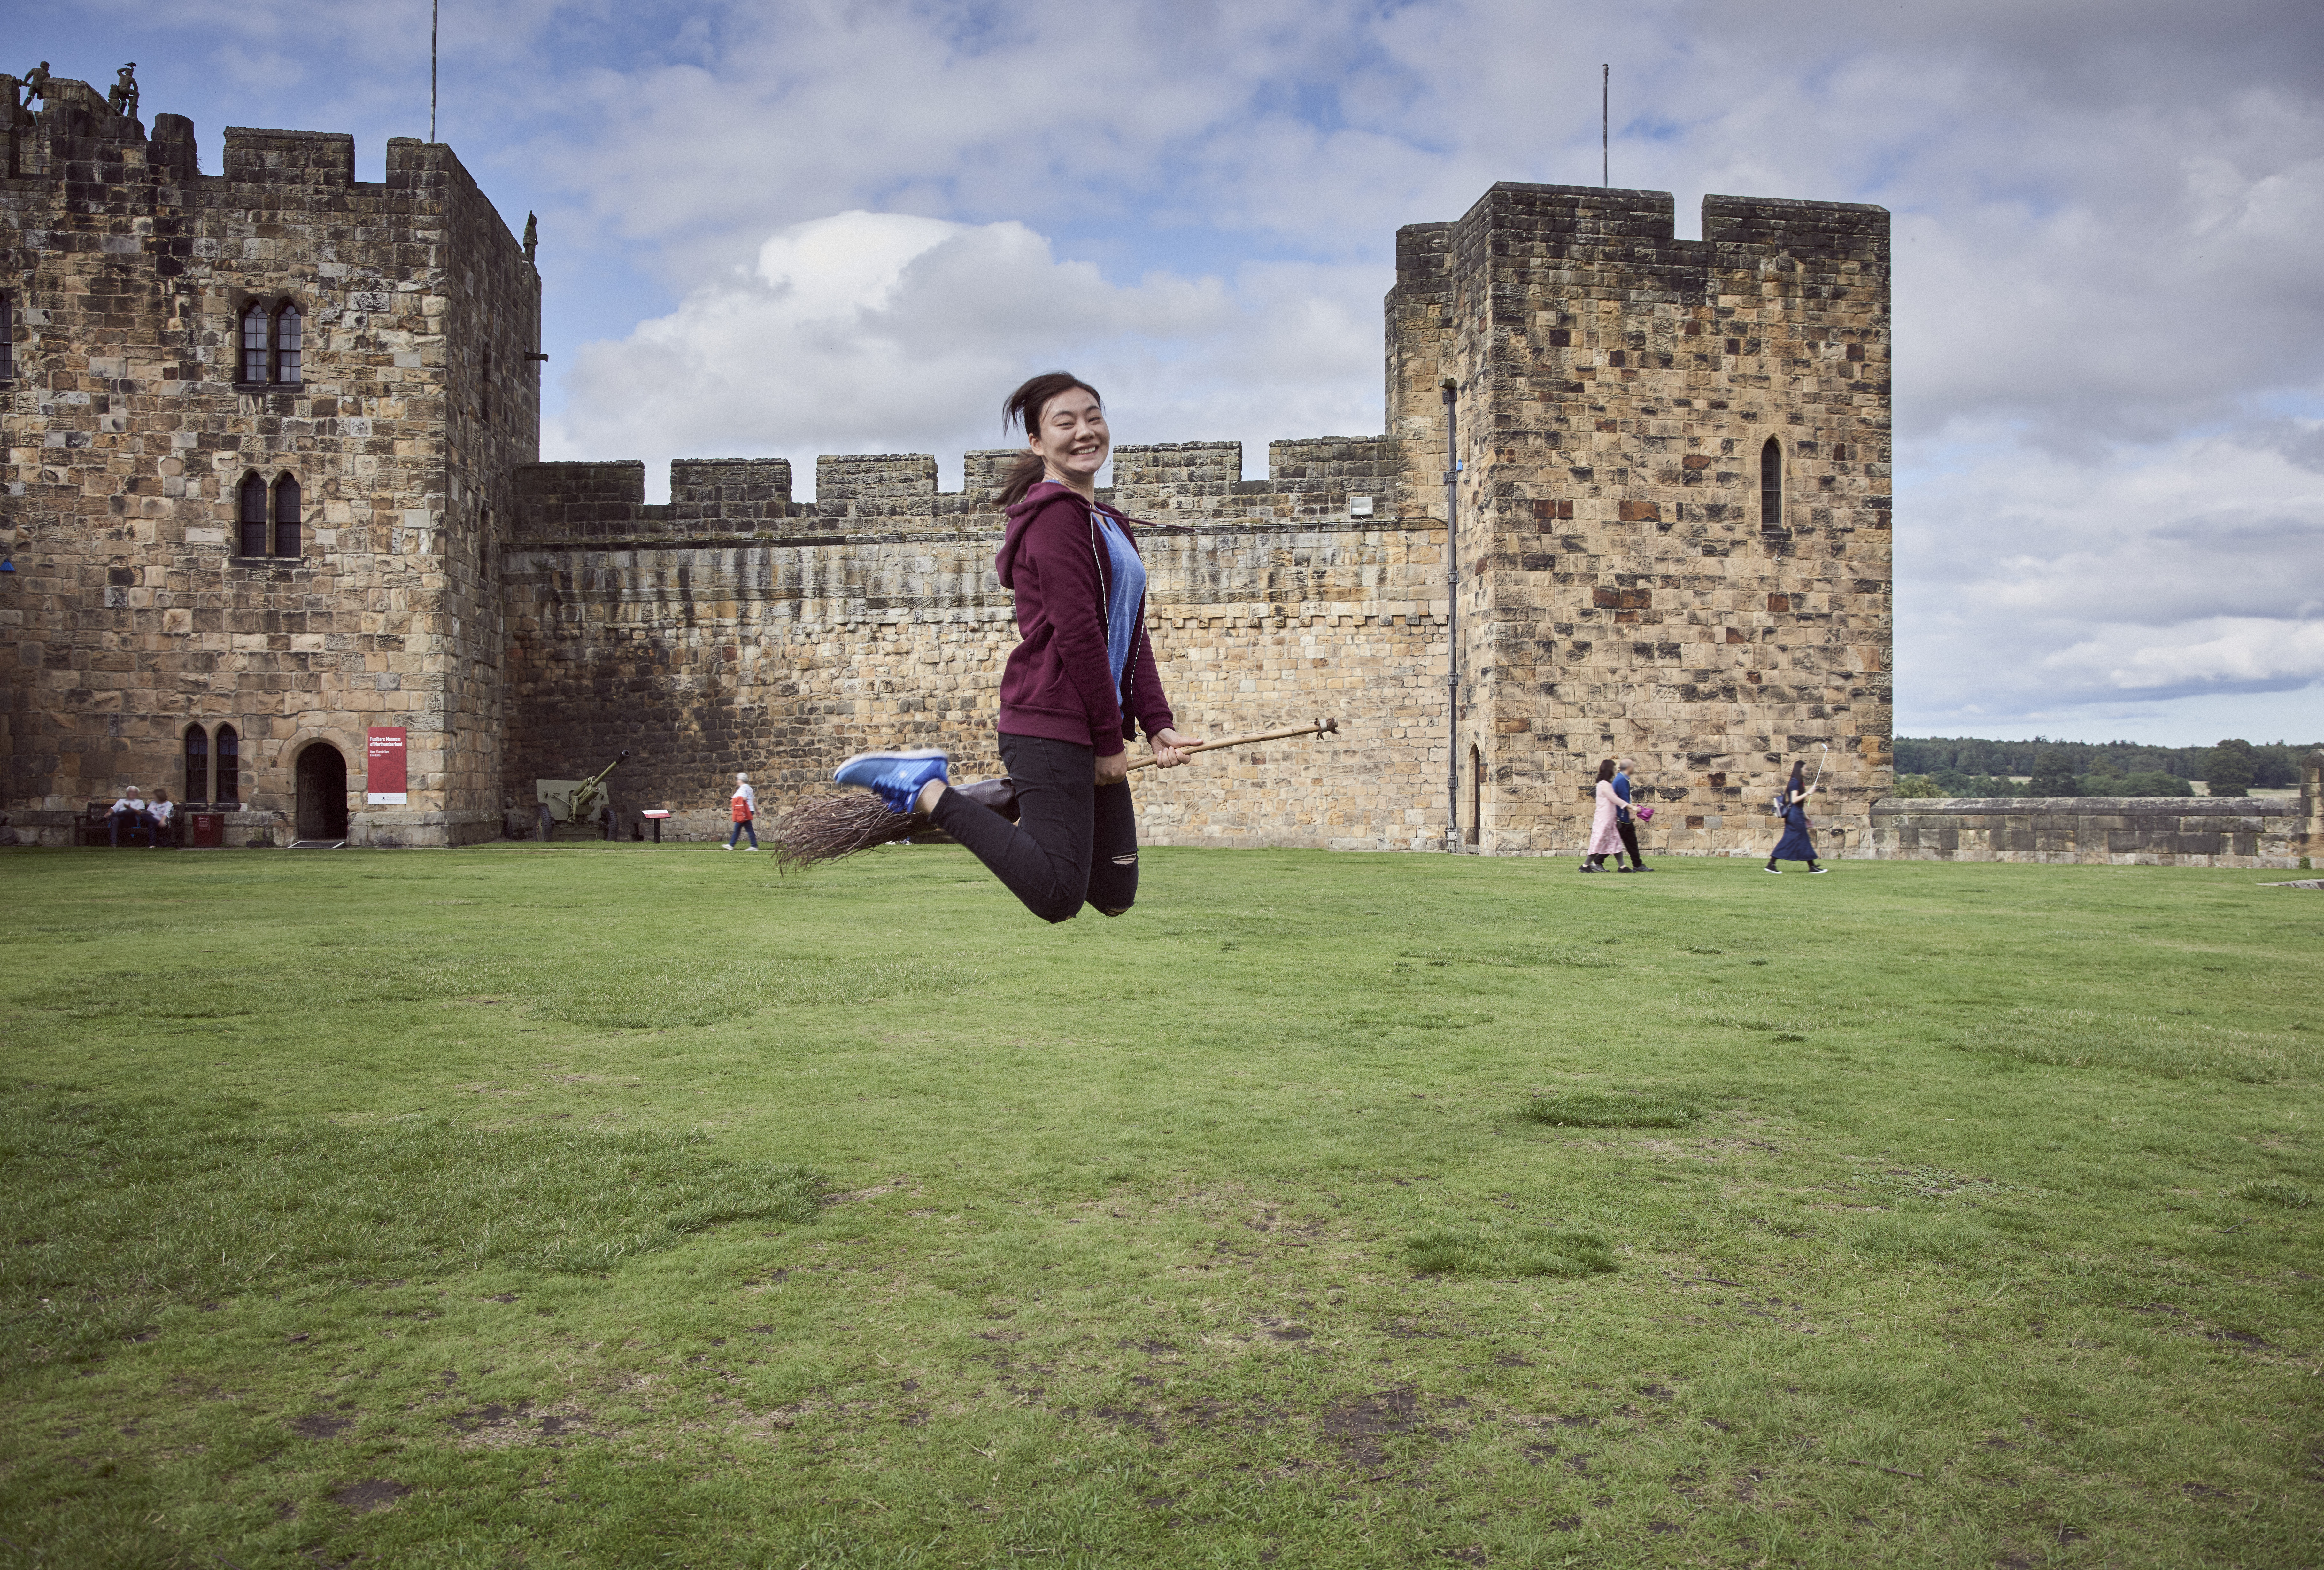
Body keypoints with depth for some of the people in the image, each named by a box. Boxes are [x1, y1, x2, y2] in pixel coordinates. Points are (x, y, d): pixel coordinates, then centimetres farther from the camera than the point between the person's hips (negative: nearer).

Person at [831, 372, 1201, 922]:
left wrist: (1157, 723, 7)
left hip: (1094, 730, 9)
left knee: (1115, 895, 9)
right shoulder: (1057, 514, -9)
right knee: (1058, 898, -13)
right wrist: (1110, 739, -13)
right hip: (1052, 724, -9)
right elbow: (1076, 633, -16)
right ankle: (924, 788, -4)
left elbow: (1131, 636, 19)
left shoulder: (1110, 525, 21)